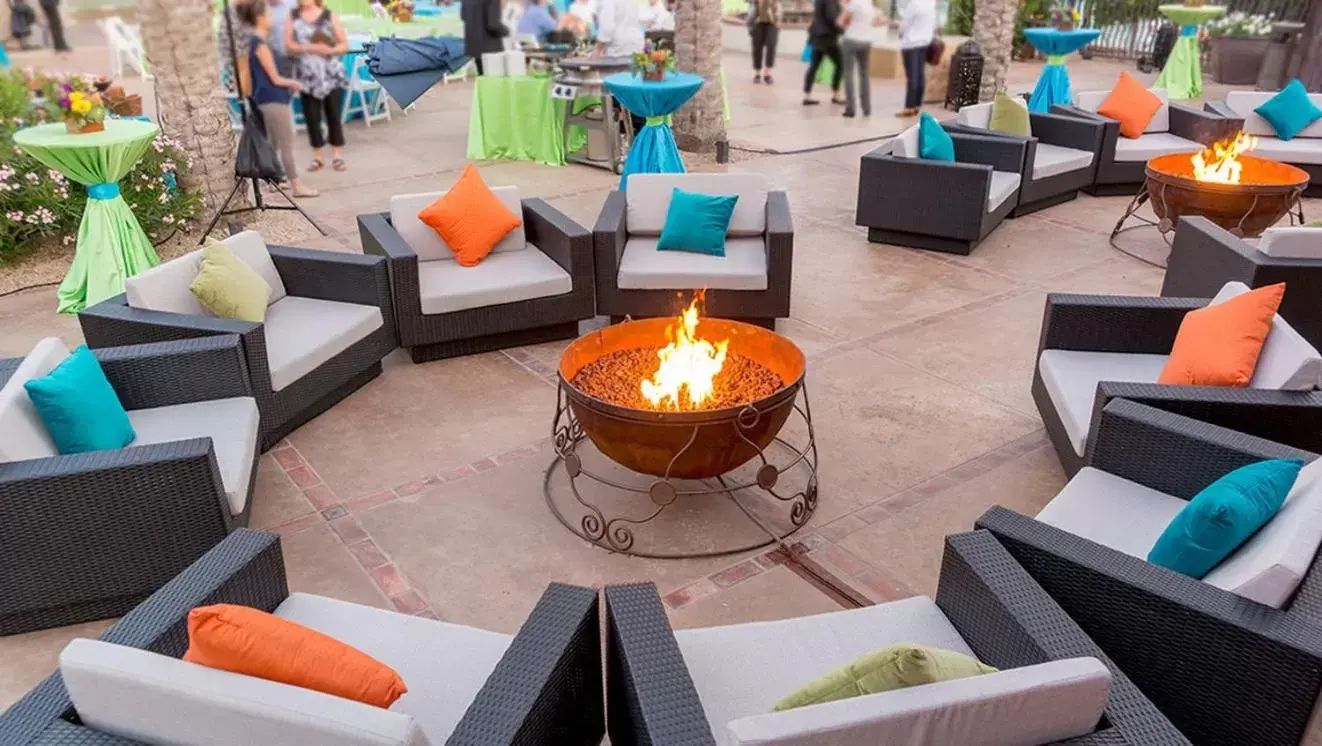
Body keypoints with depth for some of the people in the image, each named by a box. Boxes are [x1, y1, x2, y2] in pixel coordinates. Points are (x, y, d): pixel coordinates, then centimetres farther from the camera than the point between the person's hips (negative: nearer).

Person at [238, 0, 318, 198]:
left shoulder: (255, 41, 12)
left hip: (269, 99, 9)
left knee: (273, 145, 16)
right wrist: (293, 82, 1)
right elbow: (275, 79, -16)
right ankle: (297, 186, 0)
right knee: (287, 146, -4)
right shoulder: (260, 44, -16)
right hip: (273, 99, -9)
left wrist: (288, 83, 6)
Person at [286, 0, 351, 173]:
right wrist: (310, 48, -18)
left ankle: (337, 155, 10)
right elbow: (289, 44, -2)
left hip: (331, 75, -1)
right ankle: (318, 156, 13)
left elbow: (345, 45, 0)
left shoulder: (329, 16, 1)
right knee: (311, 116, 3)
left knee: (334, 115, 2)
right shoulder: (293, 16, 5)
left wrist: (330, 50, -20)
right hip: (307, 76, 2)